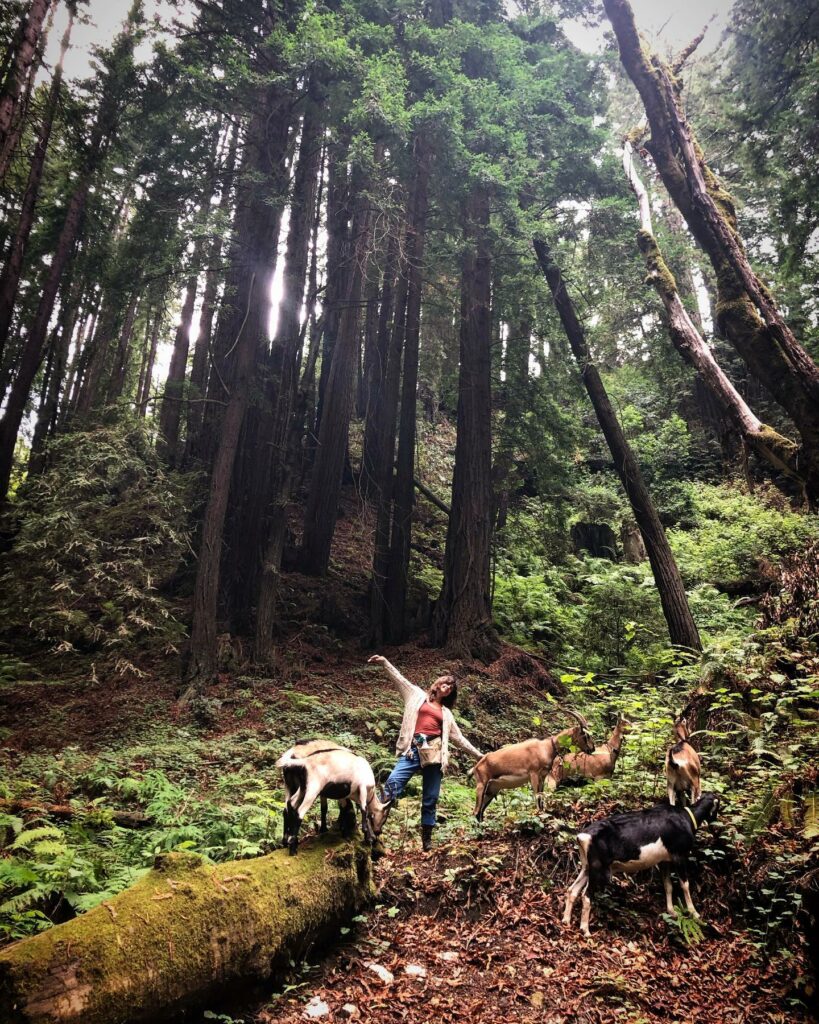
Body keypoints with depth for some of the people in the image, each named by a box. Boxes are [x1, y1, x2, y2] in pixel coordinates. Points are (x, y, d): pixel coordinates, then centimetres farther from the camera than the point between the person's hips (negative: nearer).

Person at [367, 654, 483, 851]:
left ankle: (427, 840, 17)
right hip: (414, 749, -4)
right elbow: (399, 678, 4)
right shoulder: (418, 695, 15)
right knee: (392, 784, -22)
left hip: (434, 753, 4)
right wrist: (384, 662, -8)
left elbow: (458, 737, 28)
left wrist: (477, 754, 26)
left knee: (430, 800, 6)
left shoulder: (446, 712, 24)